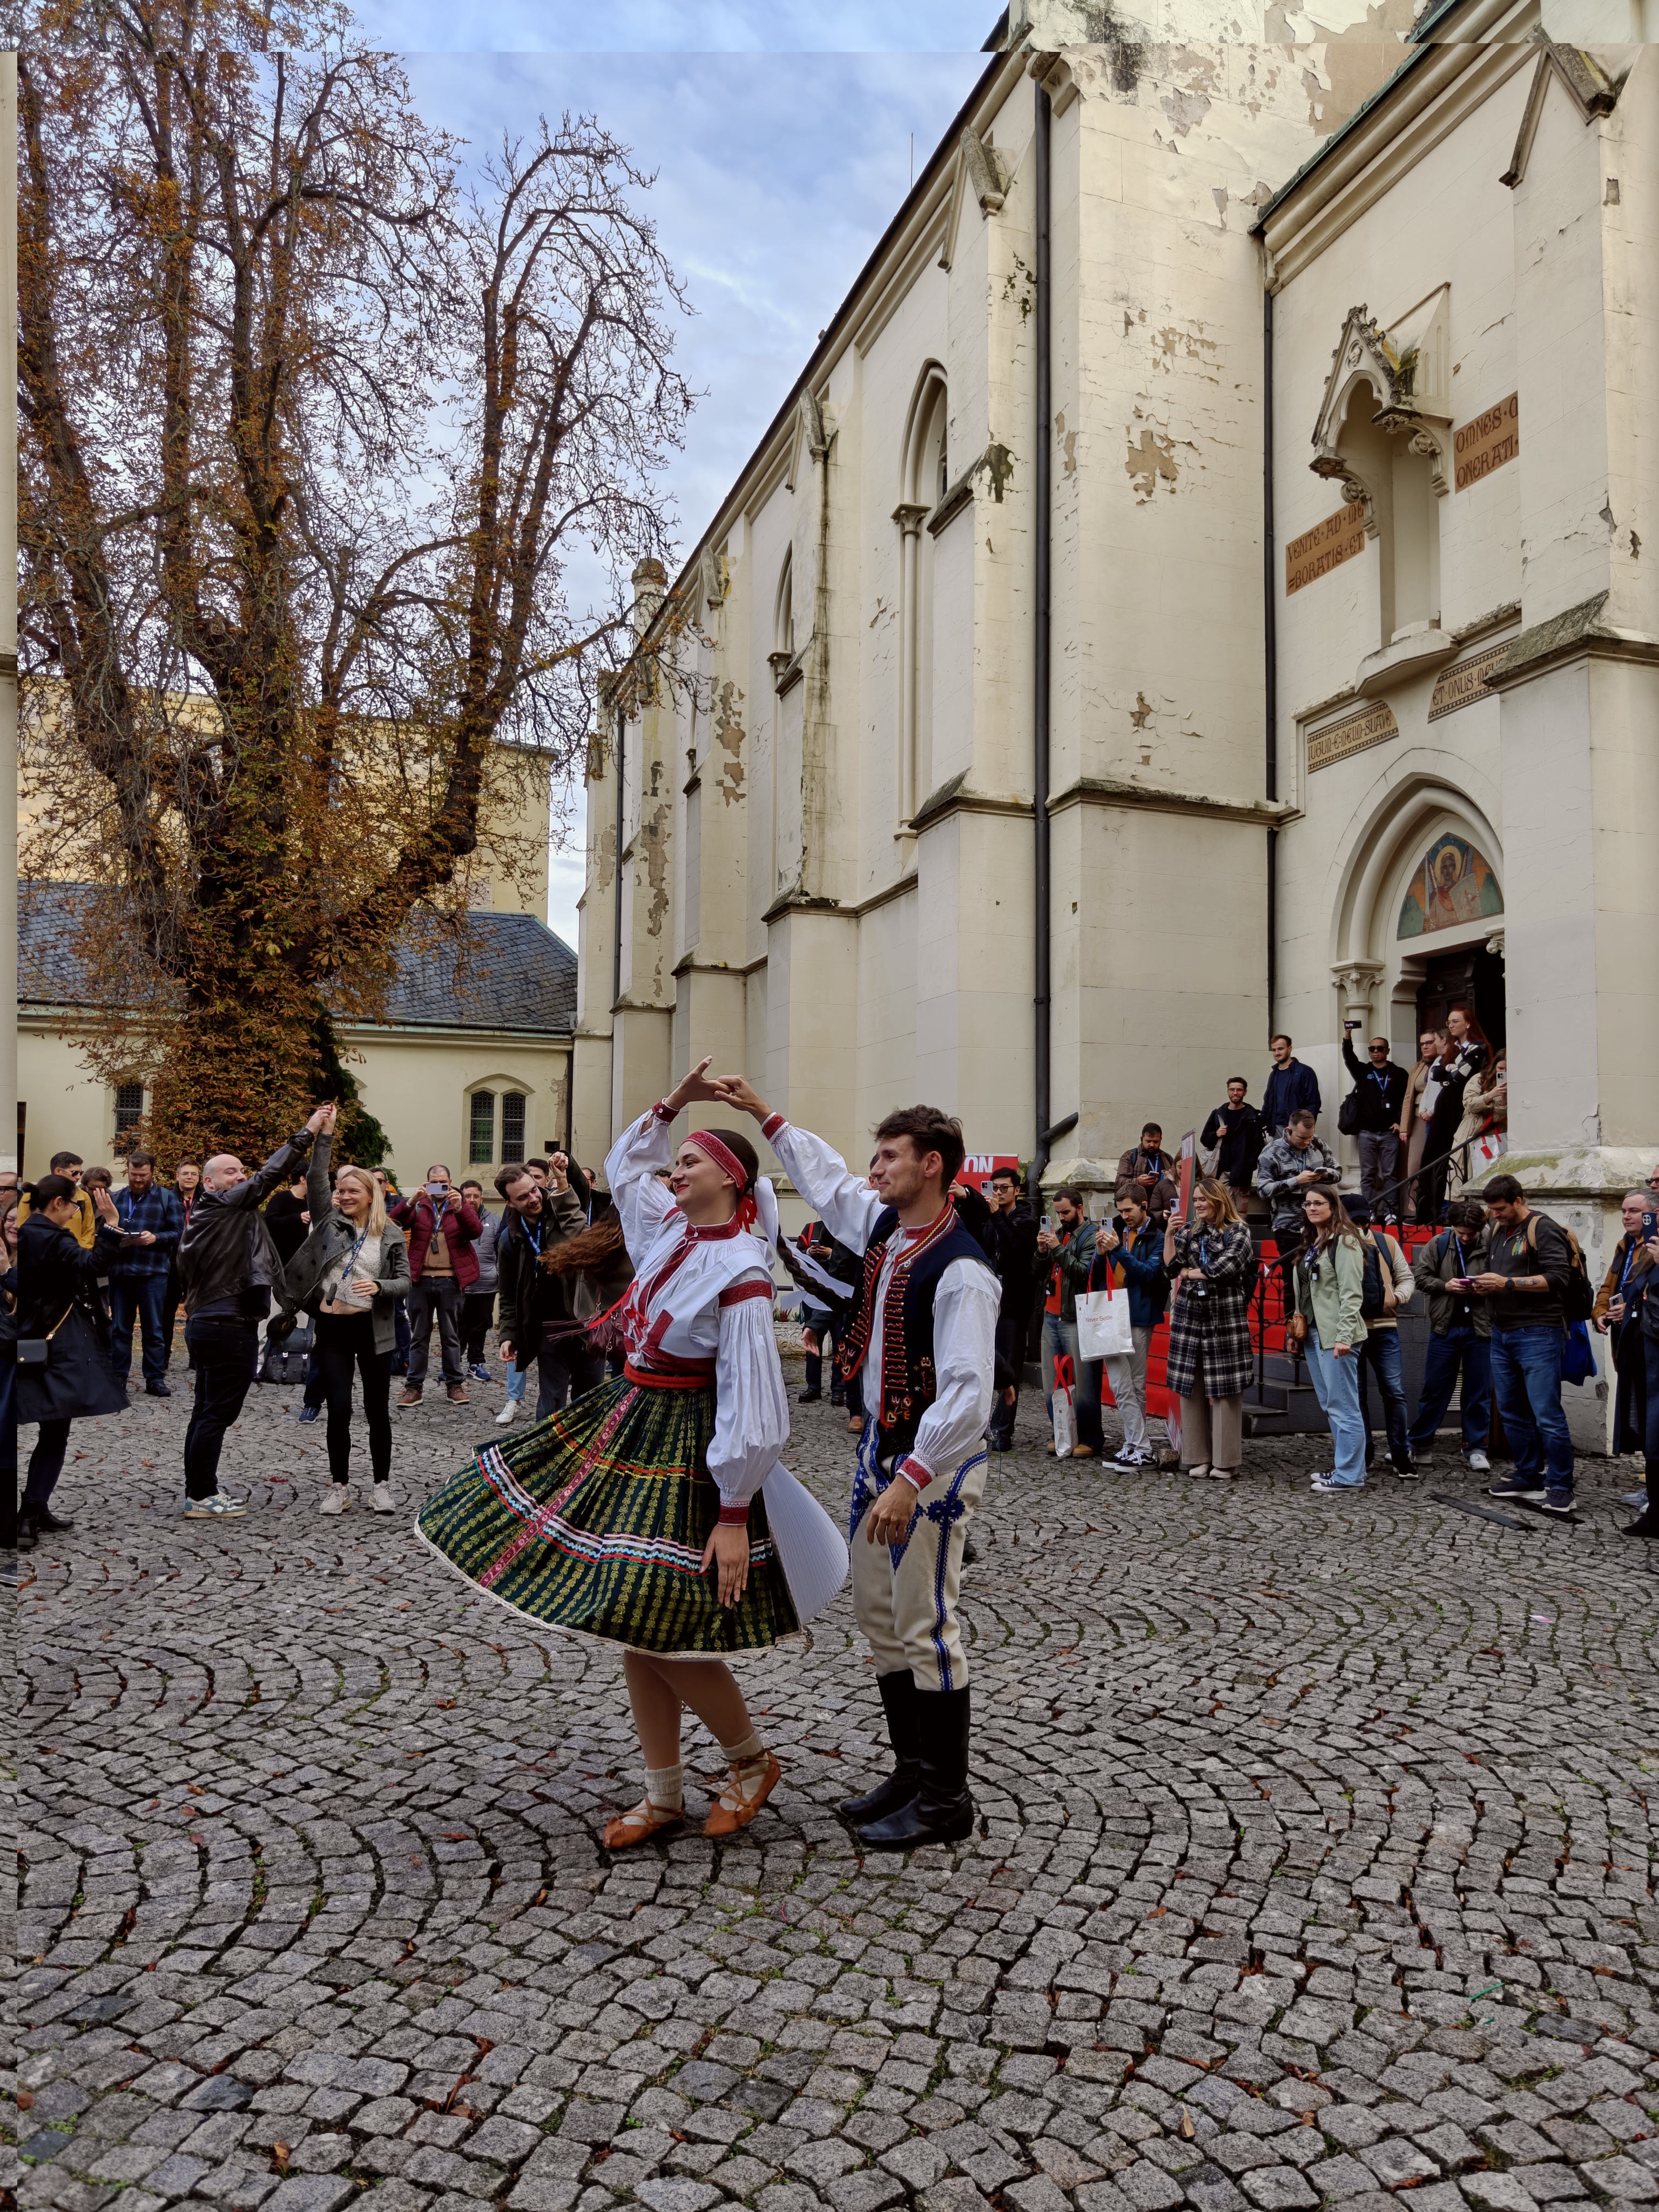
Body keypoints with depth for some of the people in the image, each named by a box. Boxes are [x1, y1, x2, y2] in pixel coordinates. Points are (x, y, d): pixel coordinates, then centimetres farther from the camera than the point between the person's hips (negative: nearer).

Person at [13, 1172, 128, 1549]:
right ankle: (29, 1518, -6)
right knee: (55, 1433, -5)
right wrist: (111, 1226, -34)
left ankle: (36, 1511, 20)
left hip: (36, 1344, 9)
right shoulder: (51, 1238, -17)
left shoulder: (26, 1235, 12)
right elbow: (91, 1264, -33)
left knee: (52, 1430, 15)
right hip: (59, 1349, -9)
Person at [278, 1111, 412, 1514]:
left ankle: (381, 1486, 18)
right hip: (332, 1329, 1)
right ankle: (339, 1488, 14)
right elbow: (316, 1178, -7)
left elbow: (404, 1282, 1)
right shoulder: (330, 1220, 5)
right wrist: (325, 1134, -14)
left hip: (373, 1330, -1)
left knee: (378, 1411, 5)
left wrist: (378, 1287, -19)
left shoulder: (391, 1235, 2)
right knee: (339, 1410, 1)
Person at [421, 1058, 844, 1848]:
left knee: (663, 1635, -8)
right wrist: (672, 1103, 15)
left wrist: (735, 1515, -22)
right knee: (631, 1629, 12)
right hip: (627, 1428, 9)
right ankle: (663, 1796, 27)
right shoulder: (669, 1228, 5)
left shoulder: (740, 1270, -19)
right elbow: (624, 1164, 26)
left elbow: (750, 1399, -21)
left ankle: (752, 1761, 19)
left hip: (687, 1451, -8)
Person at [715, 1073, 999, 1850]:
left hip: (935, 1462, -9)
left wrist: (911, 1479, -28)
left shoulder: (961, 1270, -23)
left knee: (925, 1626, 0)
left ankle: (946, 1799, 16)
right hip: (881, 1444, 9)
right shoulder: (884, 1227, 3)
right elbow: (825, 1178, 23)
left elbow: (967, 1392, -26)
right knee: (878, 1614, 16)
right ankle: (911, 1771, 31)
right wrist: (766, 1116, 23)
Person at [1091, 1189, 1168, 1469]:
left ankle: (1137, 1447, 6)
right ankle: (1140, 1447, 6)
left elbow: (1149, 1272, -15)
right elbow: (1097, 1275, 12)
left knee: (1136, 1385, 1)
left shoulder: (1157, 1238, -2)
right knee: (1121, 1386, 2)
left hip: (1138, 1317, -5)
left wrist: (1118, 1250, -19)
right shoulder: (1116, 1231, 12)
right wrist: (1101, 1254, -8)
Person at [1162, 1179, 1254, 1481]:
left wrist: (1190, 1272, -1)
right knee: (1190, 1388, 2)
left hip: (1226, 1318, -4)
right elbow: (1171, 1269, 5)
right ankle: (1197, 1457, 9)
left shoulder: (1237, 1231, 2)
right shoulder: (1188, 1230, 14)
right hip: (1189, 1316, 4)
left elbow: (1226, 1267, -13)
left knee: (1225, 1389, -4)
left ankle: (1225, 1460, 2)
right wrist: (1169, 1235, -6)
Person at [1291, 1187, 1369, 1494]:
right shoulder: (1310, 1244, 18)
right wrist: (1299, 1324, 17)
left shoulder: (1344, 1242, -9)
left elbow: (1351, 1294, -16)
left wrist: (1344, 1336, -21)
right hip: (1312, 1333, 9)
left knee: (1342, 1406, -6)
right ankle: (1342, 1466, 21)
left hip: (1334, 1336, -9)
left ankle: (1349, 1476, -2)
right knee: (1329, 1405, 13)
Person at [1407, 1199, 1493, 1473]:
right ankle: (1419, 1444, 18)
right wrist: (1445, 1286, -12)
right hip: (1445, 1327, 1)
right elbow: (1420, 1276, 4)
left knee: (1478, 1391, 7)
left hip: (1480, 1328, -1)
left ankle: (1475, 1449, 18)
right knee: (1434, 1388, 7)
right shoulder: (1437, 1245, 0)